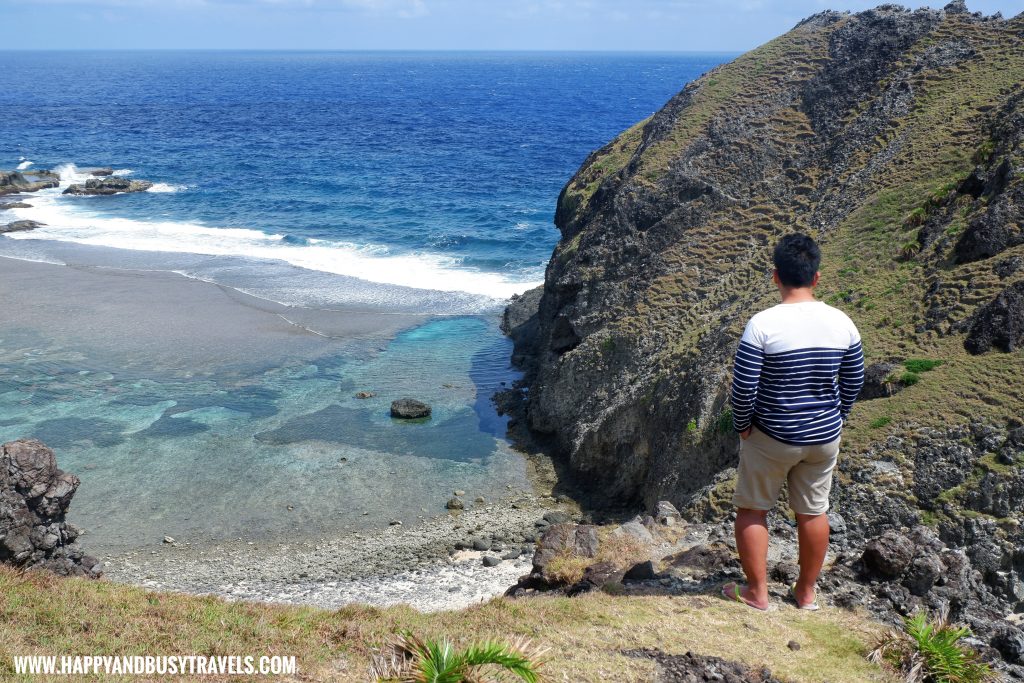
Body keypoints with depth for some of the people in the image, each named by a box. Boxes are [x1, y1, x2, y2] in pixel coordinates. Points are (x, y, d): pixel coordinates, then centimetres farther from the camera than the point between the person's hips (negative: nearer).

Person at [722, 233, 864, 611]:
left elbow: (743, 388, -18)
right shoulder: (842, 323, -6)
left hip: (771, 438, -4)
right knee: (813, 512, 18)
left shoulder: (762, 325, -20)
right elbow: (854, 382, 4)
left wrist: (741, 425, -2)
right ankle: (806, 592, 32)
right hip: (824, 438, 4)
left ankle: (757, 592, 21)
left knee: (752, 509, 14)